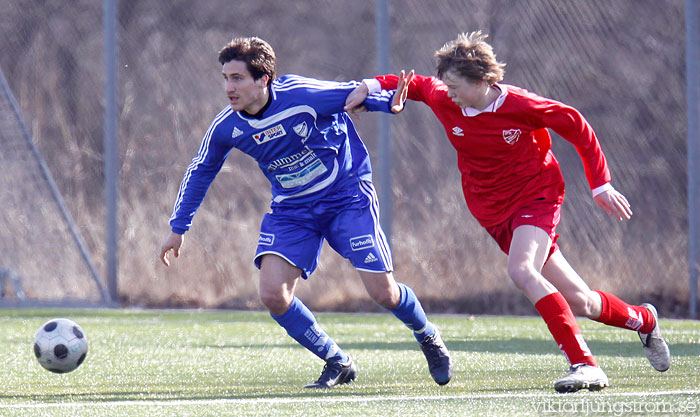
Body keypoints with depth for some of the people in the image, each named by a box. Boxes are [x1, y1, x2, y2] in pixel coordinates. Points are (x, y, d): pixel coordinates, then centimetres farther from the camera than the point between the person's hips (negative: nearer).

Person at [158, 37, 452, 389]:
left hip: (347, 197, -4)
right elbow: (200, 171, 8)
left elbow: (356, 93, -9)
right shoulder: (226, 127, -10)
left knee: (383, 292, -7)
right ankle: (337, 364, 3)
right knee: (273, 294, -16)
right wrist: (178, 228, 12)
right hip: (291, 210, 4)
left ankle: (428, 338, 27)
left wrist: (389, 102, -30)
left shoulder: (300, 94, -23)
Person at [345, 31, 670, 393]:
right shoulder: (444, 102, -7)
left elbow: (575, 125, -8)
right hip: (494, 212, 5)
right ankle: (642, 320, 31)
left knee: (521, 270, -34)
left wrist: (600, 184, -6)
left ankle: (584, 365, -33)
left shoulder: (519, 106, -21)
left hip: (537, 196, -5)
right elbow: (416, 85, 15)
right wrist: (371, 86, -3)